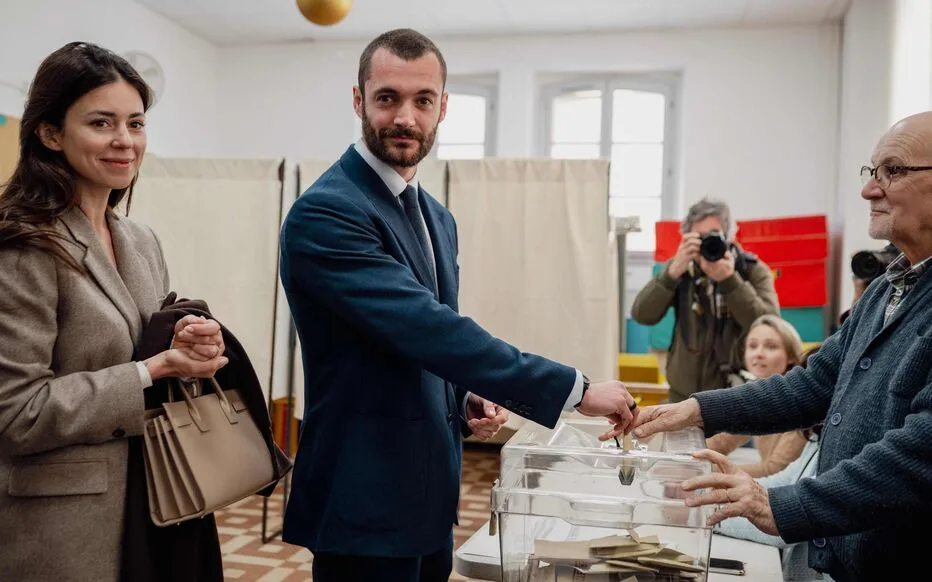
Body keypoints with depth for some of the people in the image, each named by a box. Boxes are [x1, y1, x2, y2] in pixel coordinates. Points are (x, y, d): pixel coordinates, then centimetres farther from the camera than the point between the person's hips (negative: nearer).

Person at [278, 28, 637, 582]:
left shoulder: (438, 218, 10)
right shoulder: (324, 213, -18)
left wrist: (466, 399, -1)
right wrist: (574, 388, -26)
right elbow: (425, 328, -28)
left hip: (429, 492, 8)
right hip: (368, 495, -8)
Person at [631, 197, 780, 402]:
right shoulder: (680, 270, -2)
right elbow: (642, 315, -14)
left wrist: (729, 279, -31)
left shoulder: (753, 271, -7)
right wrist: (673, 272, -27)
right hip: (684, 394, 2)